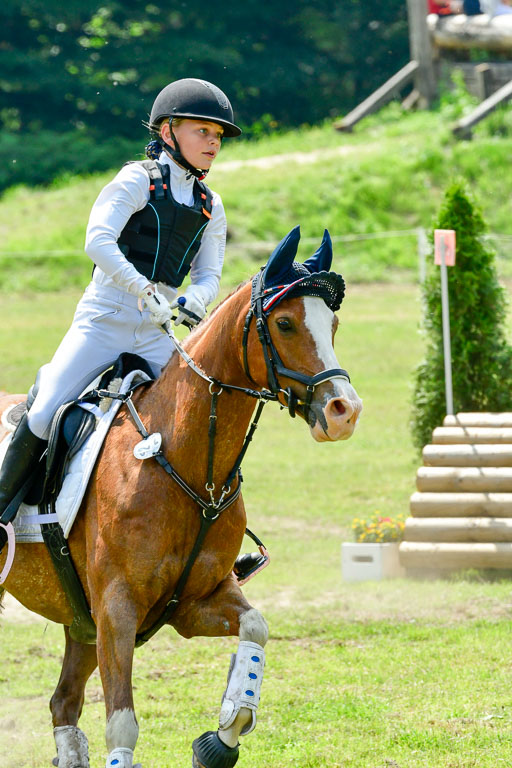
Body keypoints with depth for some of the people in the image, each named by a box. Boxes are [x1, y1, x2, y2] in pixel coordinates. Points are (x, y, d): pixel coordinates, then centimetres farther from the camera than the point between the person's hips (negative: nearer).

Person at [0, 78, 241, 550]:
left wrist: (194, 301, -17)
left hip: (155, 335, 5)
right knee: (43, 419, -14)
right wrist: (145, 289, -30)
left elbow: (208, 275, 7)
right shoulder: (137, 182, -4)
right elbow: (98, 241, -18)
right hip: (103, 320, -5)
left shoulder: (210, 207, 12)